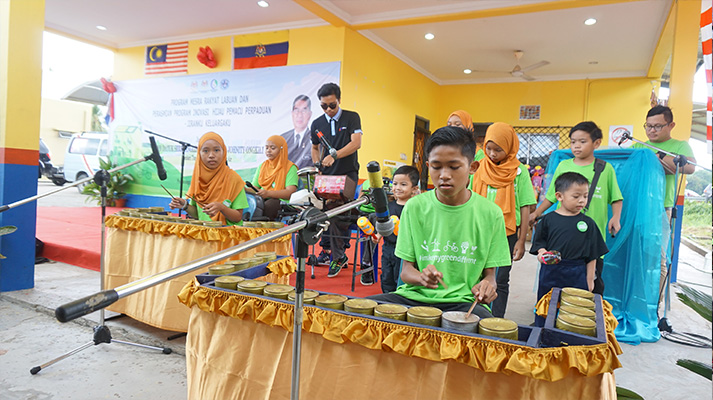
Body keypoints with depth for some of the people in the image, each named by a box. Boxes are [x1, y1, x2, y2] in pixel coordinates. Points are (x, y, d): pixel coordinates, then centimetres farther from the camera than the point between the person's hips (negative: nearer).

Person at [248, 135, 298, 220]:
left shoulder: (290, 167, 3)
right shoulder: (262, 166, 23)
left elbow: (290, 192, -11)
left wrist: (268, 193, -24)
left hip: (281, 201, -4)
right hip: (262, 200, 4)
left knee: (269, 205, -38)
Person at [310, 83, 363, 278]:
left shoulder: (352, 118, 1)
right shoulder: (317, 124, 11)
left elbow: (356, 143, -12)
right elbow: (315, 147, 24)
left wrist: (334, 156, -23)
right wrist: (317, 164, 6)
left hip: (348, 174, -3)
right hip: (327, 175, 3)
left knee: (339, 214, -8)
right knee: (332, 213, 0)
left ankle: (337, 256, 6)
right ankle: (339, 255, 11)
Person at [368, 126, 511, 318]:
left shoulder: (490, 213, 1)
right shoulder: (414, 207, 2)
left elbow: (490, 272, 8)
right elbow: (406, 270, 3)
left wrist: (486, 285, -17)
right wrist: (421, 277, -21)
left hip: (462, 300, -2)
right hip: (415, 295, 2)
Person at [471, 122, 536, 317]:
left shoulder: (519, 171, -2)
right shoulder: (479, 168, 5)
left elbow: (525, 207, -1)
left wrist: (521, 240, -5)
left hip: (507, 233, -2)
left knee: (500, 281, 4)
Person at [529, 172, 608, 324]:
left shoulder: (588, 223, 2)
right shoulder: (548, 219, 0)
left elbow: (592, 255, 6)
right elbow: (539, 242, 7)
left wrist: (589, 280, 5)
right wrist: (542, 252, -15)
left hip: (577, 275, 0)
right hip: (550, 273, 0)